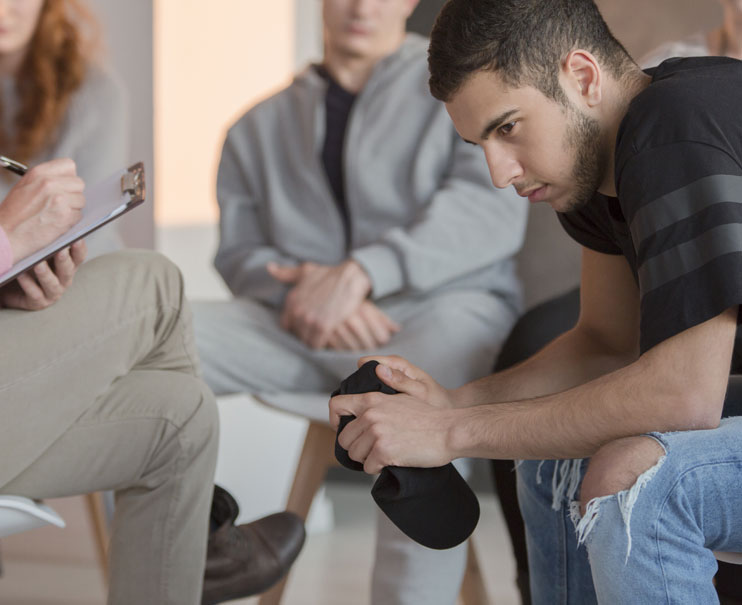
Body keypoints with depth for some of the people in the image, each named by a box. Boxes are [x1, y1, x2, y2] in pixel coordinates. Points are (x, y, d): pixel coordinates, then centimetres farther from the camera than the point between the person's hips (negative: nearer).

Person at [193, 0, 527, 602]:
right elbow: (240, 251, 17)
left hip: (440, 307, -4)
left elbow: (493, 205, -3)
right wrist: (300, 289, -9)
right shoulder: (260, 128, 26)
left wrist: (358, 273, -16)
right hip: (300, 324, 4)